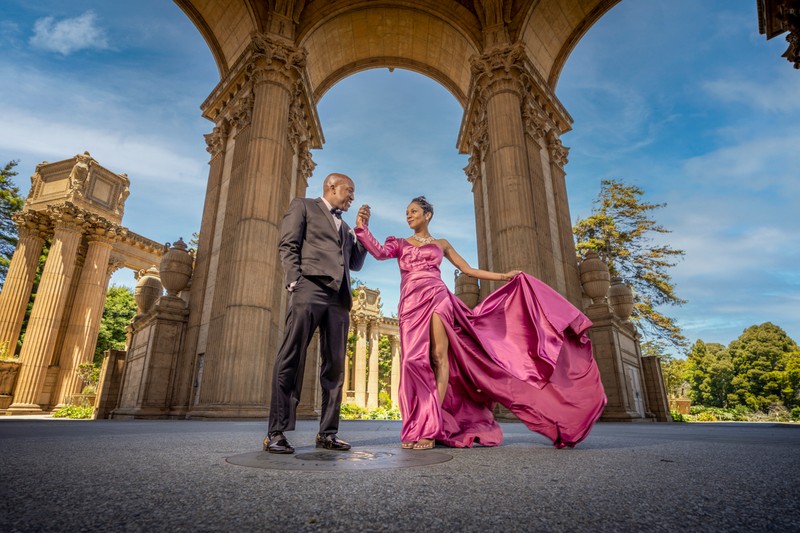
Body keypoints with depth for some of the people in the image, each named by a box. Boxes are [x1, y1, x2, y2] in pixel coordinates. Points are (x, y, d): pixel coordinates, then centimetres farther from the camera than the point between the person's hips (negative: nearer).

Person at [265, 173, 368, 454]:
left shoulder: (345, 227, 31)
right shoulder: (303, 205, 14)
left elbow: (355, 263, 25)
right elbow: (288, 245, 2)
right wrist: (295, 283, -12)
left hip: (339, 297, 6)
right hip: (310, 288, -6)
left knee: (334, 365, 2)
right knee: (291, 359, -9)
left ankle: (327, 432, 8)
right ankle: (276, 433, -4)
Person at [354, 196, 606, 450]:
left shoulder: (441, 244, 18)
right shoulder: (400, 244, 19)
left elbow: (469, 270, 18)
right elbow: (379, 252, -1)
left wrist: (503, 276, 13)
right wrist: (362, 228, -13)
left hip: (437, 298, -1)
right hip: (411, 305, 1)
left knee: (438, 357, -15)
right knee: (414, 361, -7)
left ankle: (430, 427, -16)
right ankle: (417, 427, -3)